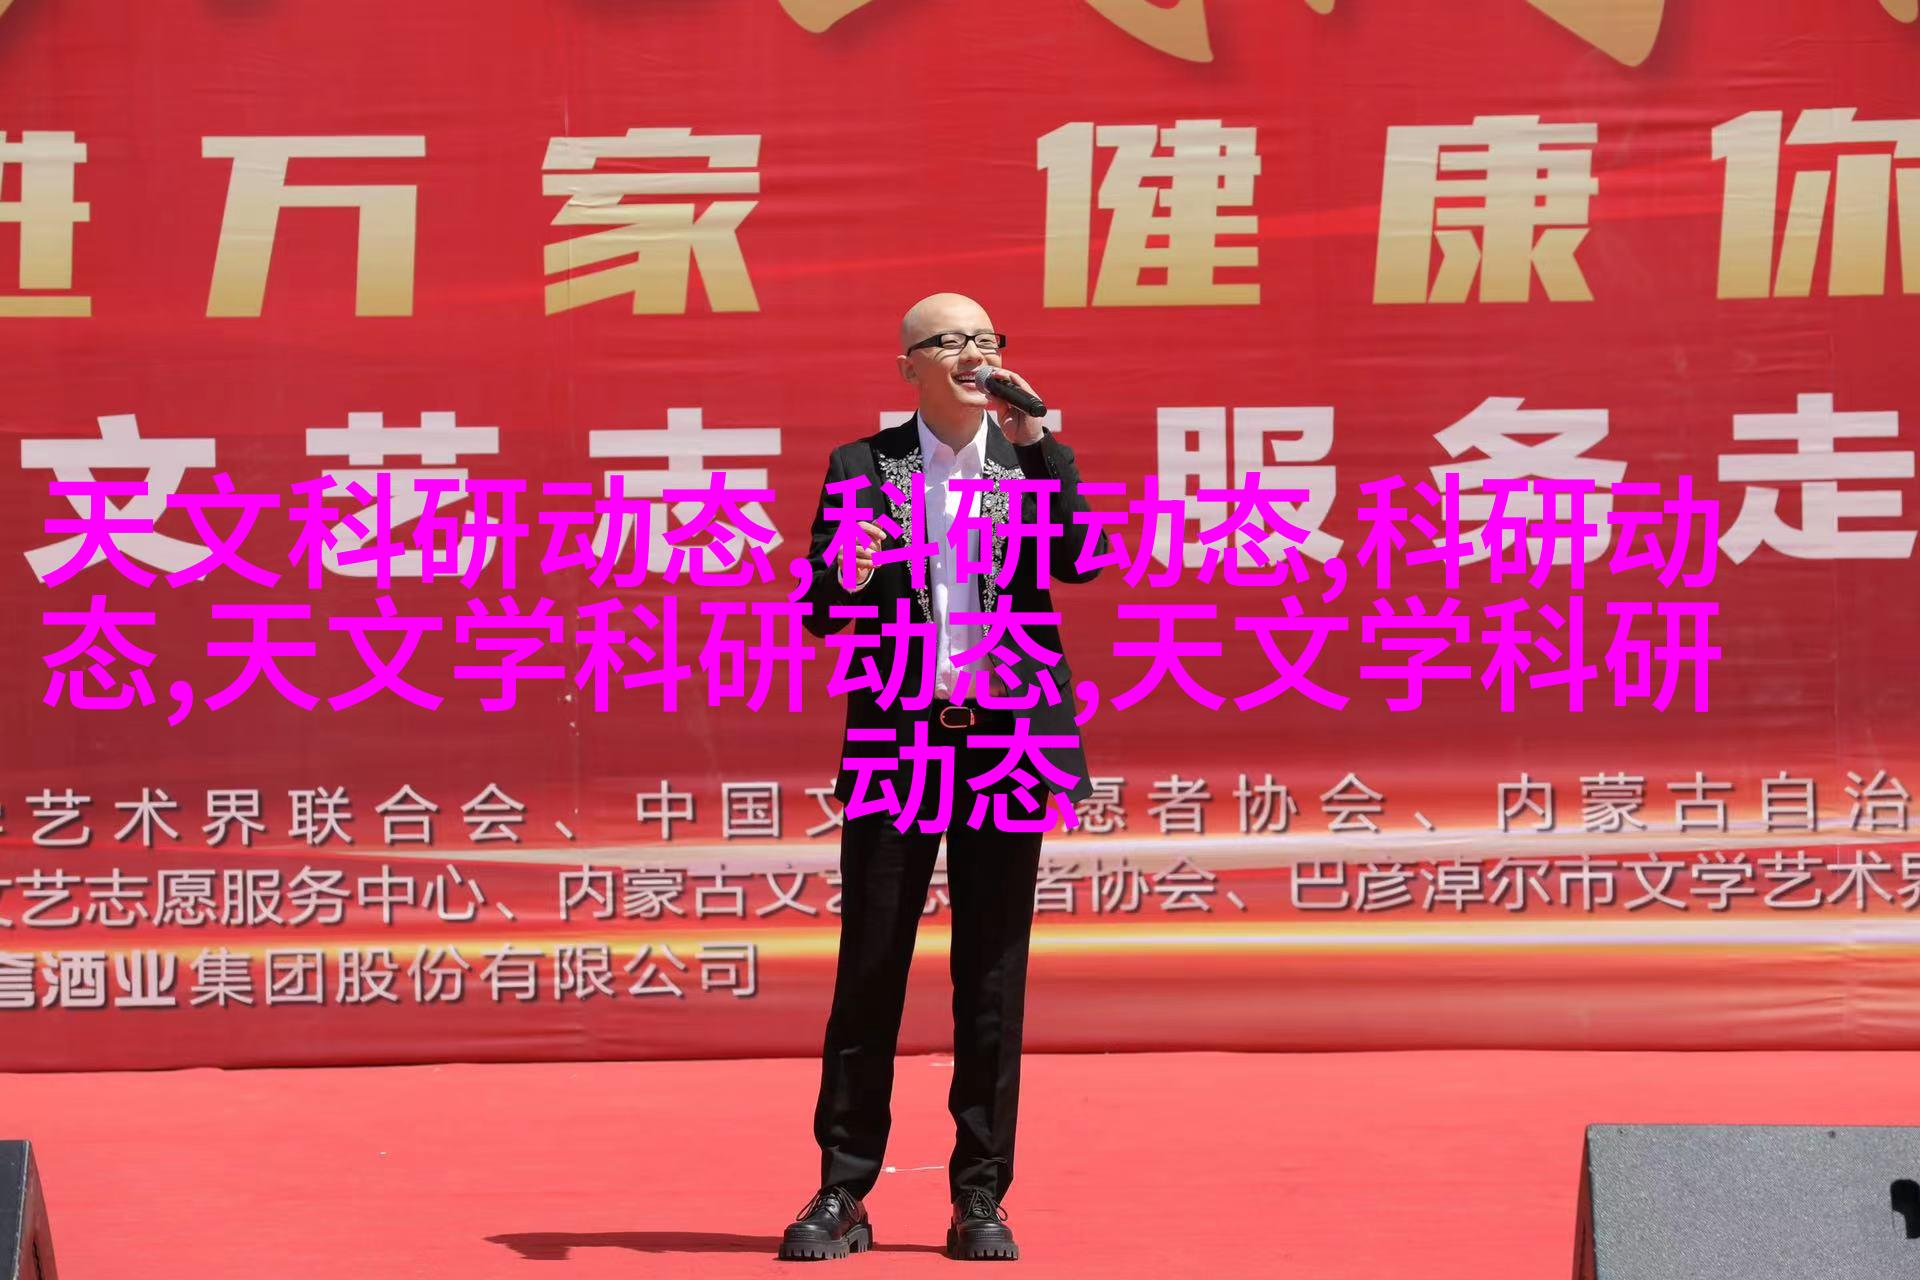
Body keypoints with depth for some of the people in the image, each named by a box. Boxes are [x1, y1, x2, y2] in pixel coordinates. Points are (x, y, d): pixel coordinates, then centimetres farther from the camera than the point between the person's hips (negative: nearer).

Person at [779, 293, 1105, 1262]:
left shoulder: (1033, 458, 8)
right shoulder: (861, 468, 6)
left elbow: (1080, 560, -9)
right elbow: (819, 616, 5)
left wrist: (1035, 439, -11)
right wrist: (845, 575, -18)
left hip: (1005, 737, 1)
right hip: (896, 740, 0)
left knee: (992, 975, 3)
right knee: (869, 965, 0)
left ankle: (981, 1199, 9)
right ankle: (843, 1194, 6)